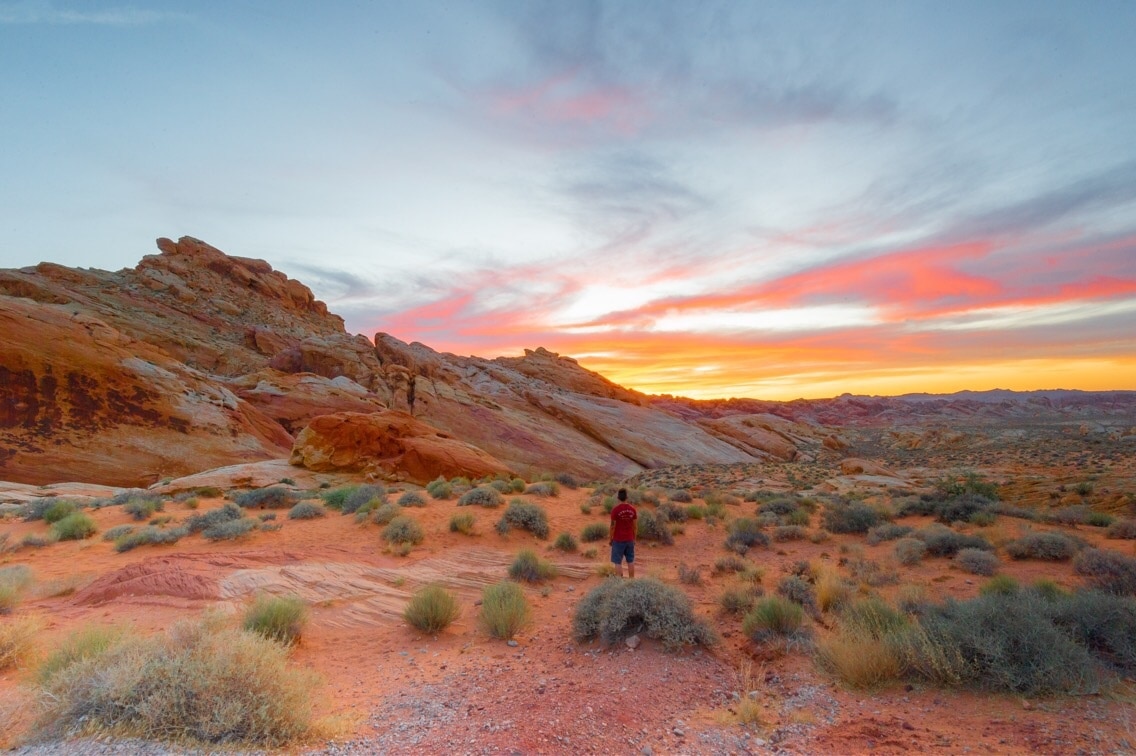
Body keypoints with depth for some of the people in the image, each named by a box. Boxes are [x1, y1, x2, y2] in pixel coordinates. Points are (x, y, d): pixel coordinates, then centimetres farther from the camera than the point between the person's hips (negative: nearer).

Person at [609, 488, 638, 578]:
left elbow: (613, 526, -12)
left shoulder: (615, 509, -14)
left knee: (618, 562, 4)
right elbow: (634, 526, 3)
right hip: (629, 539, 4)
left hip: (618, 540, -4)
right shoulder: (632, 509, -2)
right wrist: (634, 538, 14)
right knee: (630, 561, 13)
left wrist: (610, 539, 0)